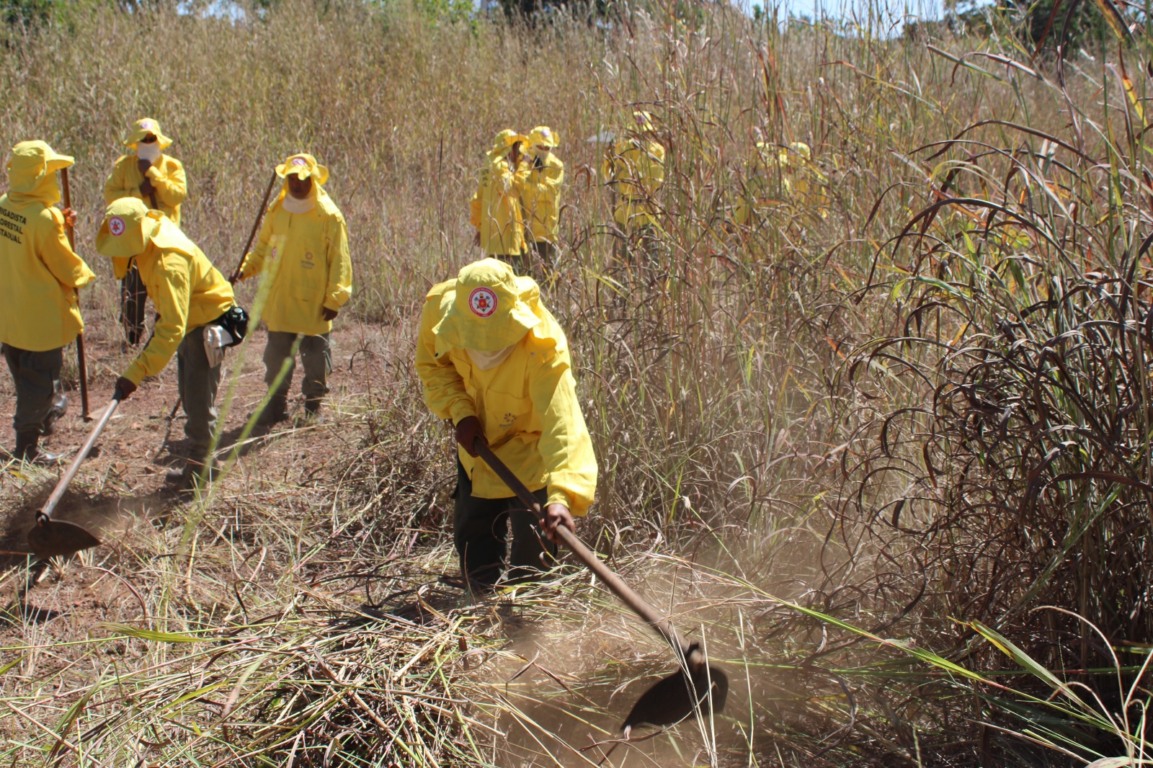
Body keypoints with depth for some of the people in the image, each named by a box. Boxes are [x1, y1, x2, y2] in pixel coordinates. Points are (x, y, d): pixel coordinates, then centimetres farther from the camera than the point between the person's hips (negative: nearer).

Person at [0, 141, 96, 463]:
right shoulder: (44, 218, -26)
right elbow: (67, 267, -15)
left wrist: (59, 222, 1)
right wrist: (84, 275, 6)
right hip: (40, 316, -8)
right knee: (40, 380, 7)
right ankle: (27, 446, 16)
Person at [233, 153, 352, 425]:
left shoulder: (329, 216, -8)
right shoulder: (277, 211, 7)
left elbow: (339, 261, -7)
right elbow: (262, 248, 17)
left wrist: (335, 298, -11)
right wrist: (246, 268, 0)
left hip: (314, 304, -4)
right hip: (278, 303, 4)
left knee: (315, 357, 7)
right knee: (276, 354, 11)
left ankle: (313, 407, 21)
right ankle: (276, 405, 23)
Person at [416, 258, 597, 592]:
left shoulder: (543, 347, -40)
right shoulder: (439, 306, -26)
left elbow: (562, 423, -49)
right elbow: (432, 365, -4)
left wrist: (562, 496, -62)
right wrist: (460, 411, -20)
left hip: (529, 447, -5)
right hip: (476, 439, 5)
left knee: (533, 554, -2)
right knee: (471, 537, 17)